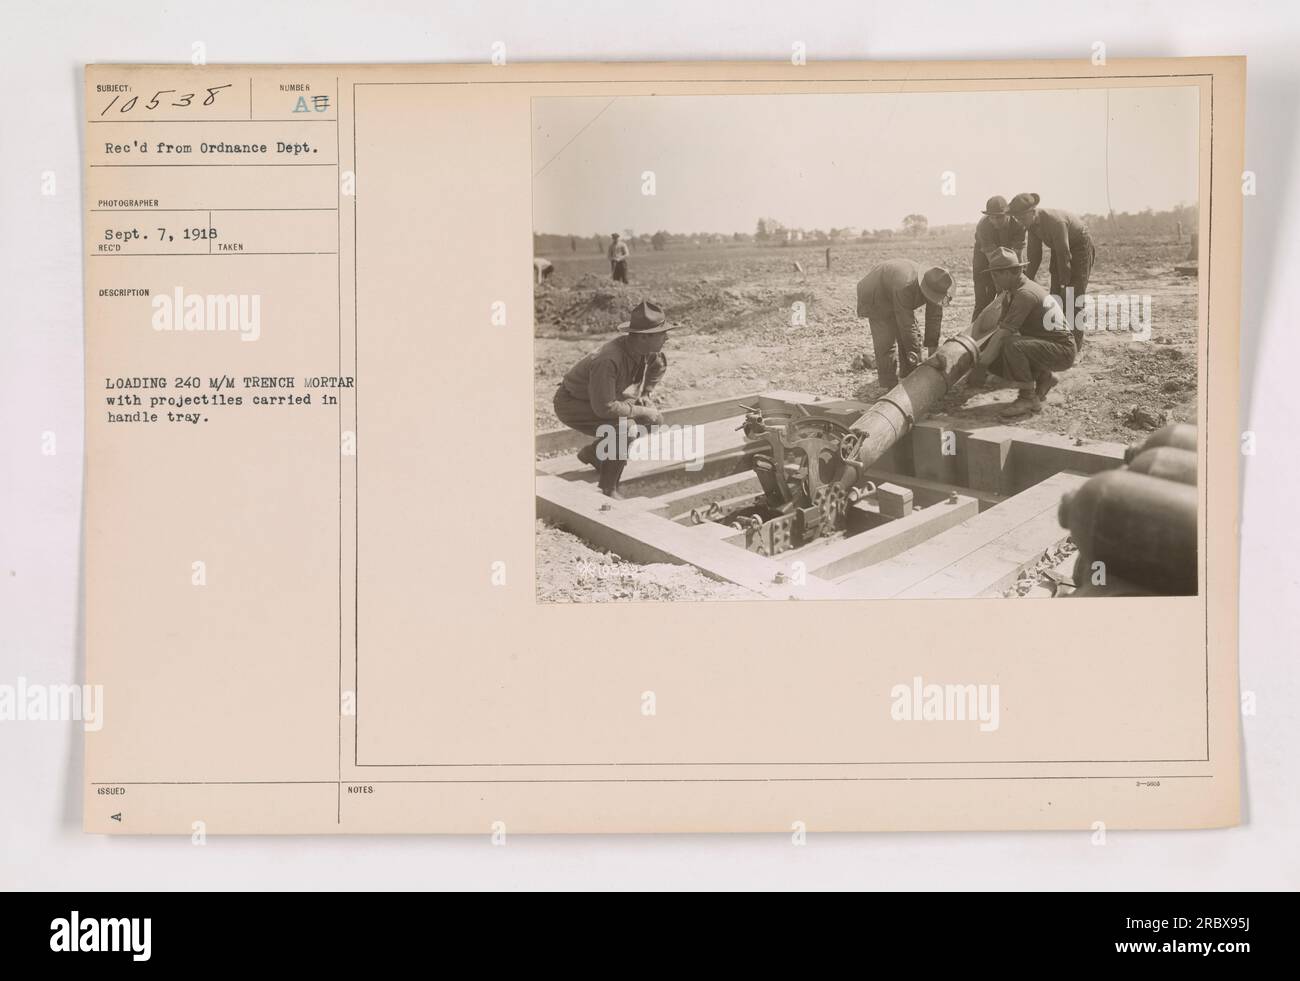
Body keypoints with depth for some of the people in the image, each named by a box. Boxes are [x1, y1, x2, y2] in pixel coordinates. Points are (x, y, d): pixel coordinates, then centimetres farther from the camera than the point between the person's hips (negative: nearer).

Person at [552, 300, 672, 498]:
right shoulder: (608, 361, -37)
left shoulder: (645, 348, -11)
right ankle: (609, 490, -15)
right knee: (625, 429, -30)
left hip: (600, 399, 9)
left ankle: (593, 453, 15)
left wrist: (644, 395, 4)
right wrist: (642, 411, -26)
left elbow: (660, 363, 13)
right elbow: (604, 407, -36)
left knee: (653, 419, 1)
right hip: (572, 404, -9)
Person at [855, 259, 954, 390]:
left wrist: (932, 346, -12)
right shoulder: (904, 288, -45)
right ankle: (889, 386, -6)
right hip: (877, 299, -7)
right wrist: (915, 358, -35)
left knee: (914, 337, 4)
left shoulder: (934, 285, -24)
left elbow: (935, 317, -14)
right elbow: (906, 325, -40)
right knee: (886, 342, -14)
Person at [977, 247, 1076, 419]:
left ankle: (1029, 400, -20)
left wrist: (982, 361, -19)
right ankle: (1043, 378, 15)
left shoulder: (1025, 294, -24)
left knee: (1011, 344, -34)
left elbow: (1003, 333, -26)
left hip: (1062, 352, -10)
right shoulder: (1013, 292, 8)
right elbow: (999, 327, 11)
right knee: (995, 361, 0)